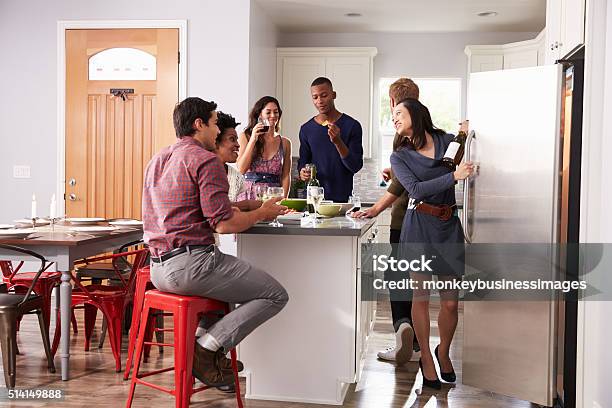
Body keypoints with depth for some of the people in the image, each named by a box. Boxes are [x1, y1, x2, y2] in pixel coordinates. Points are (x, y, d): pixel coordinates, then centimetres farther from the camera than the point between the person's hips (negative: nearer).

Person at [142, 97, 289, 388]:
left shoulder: (158, 159, 19)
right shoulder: (205, 160, -9)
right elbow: (223, 224, -16)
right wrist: (264, 213, 2)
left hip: (158, 269, 10)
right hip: (190, 264, -9)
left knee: (223, 271, 37)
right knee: (276, 295, -1)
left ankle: (213, 350, 23)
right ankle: (207, 348, -8)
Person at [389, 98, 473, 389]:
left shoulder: (449, 141, 7)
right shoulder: (399, 156, 4)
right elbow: (416, 189, -10)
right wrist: (454, 176, -17)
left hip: (449, 226, 1)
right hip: (419, 226, -1)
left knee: (451, 301, 3)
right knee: (421, 295, 1)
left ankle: (443, 352, 29)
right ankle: (426, 358, 19)